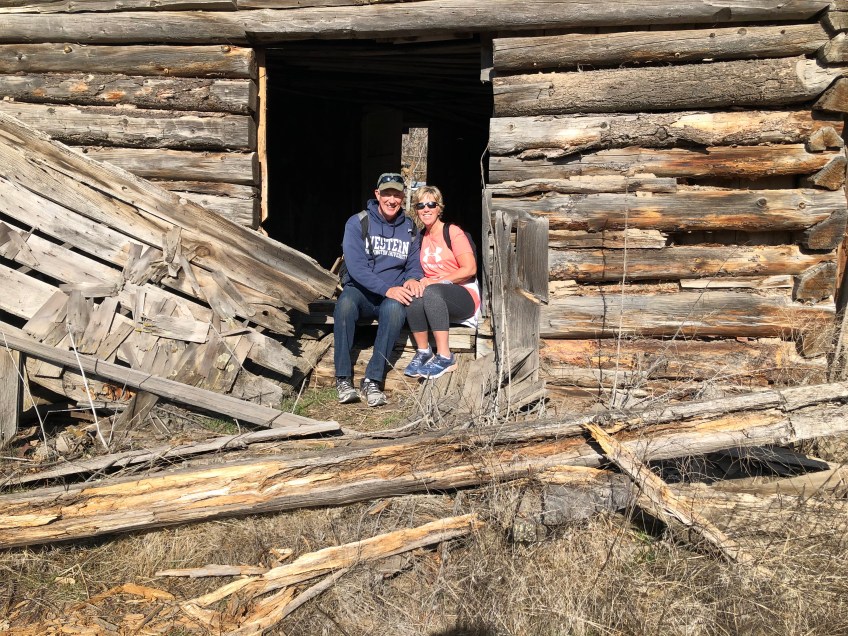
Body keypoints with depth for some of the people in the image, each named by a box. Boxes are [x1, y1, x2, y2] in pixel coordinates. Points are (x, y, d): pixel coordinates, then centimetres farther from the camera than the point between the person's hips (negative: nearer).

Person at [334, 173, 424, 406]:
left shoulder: (409, 229, 10)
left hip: (393, 296, 2)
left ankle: (372, 380, -31)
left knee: (395, 309, -35)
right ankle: (343, 378, -28)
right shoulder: (357, 223, -2)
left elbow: (414, 265, 11)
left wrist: (412, 279, -15)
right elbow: (356, 266, -13)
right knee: (345, 303, -37)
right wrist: (387, 289, -25)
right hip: (360, 291, -1)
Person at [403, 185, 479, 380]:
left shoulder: (453, 232, -2)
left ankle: (445, 357, -36)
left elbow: (470, 269, -10)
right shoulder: (420, 238, 15)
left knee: (431, 292, -36)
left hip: (464, 296, -4)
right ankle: (423, 352, -21)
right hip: (435, 301, 4)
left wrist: (437, 281, -16)